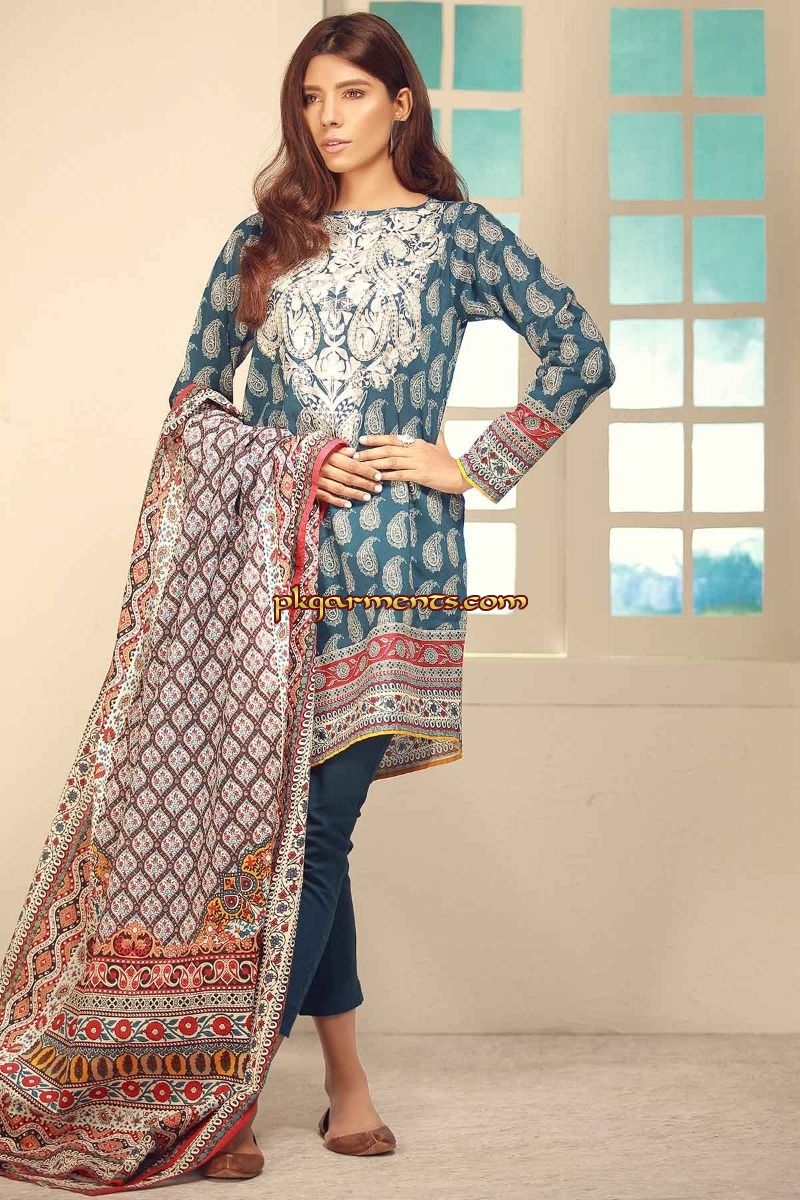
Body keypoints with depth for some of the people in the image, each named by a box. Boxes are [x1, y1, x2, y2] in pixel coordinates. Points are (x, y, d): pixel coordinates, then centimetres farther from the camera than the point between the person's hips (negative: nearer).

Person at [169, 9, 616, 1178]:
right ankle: (346, 1079, 18)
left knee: (317, 822, -7)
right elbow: (195, 391, 15)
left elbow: (584, 355, 1)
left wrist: (477, 467, -4)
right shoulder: (264, 238, 14)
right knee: (298, 818, 5)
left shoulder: (458, 233, 5)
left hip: (393, 560, -3)